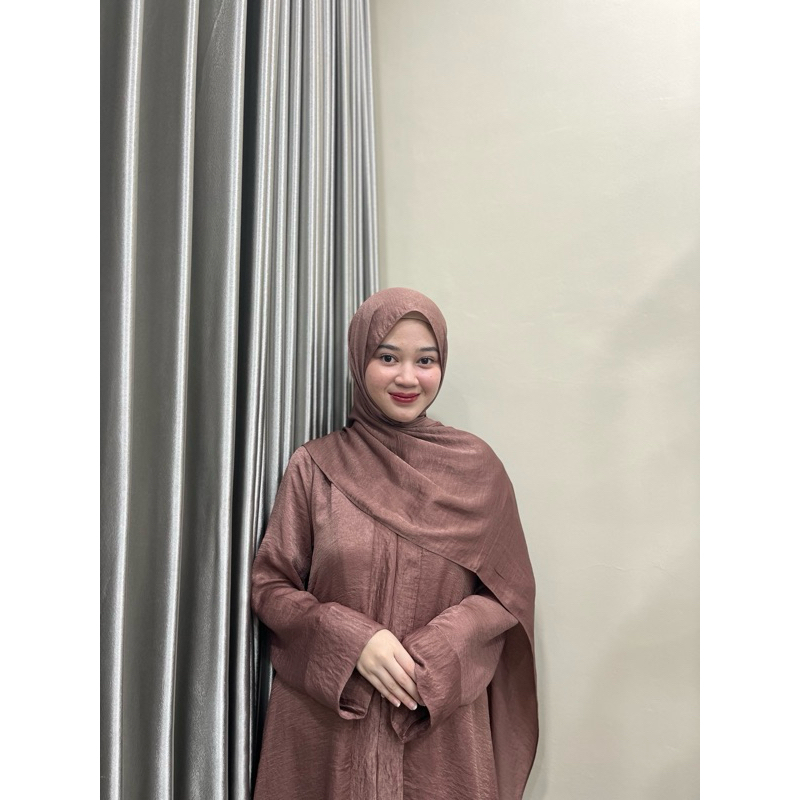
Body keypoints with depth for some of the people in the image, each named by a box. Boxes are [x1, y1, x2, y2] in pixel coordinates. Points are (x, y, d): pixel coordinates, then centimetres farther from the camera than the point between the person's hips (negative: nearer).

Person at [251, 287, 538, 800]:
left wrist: (433, 654, -15)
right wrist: (352, 640, -16)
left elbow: (510, 592, 0)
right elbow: (271, 586, -1)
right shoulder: (314, 466, -4)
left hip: (442, 726, 1)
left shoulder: (477, 467, -3)